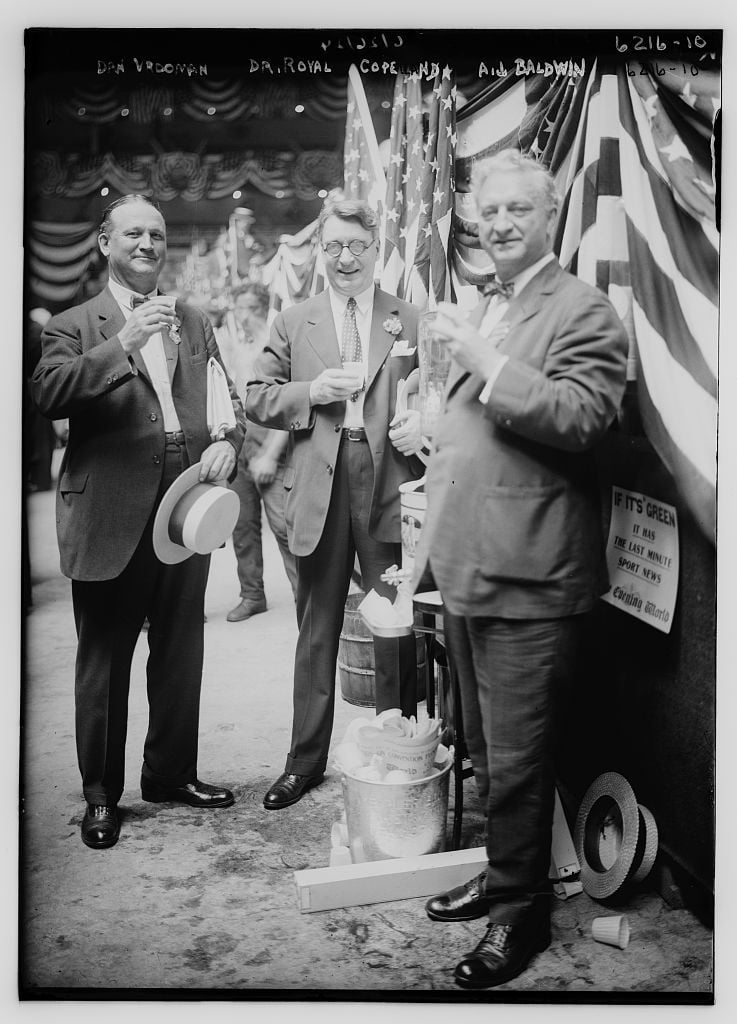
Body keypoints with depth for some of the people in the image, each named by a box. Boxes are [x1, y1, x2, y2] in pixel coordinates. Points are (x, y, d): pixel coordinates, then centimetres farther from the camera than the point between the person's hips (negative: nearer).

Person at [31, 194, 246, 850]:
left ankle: (172, 773, 31)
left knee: (181, 653, 14)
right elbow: (47, 394, -16)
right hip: (110, 519, -4)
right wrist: (123, 344, -25)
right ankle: (101, 795, 21)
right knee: (105, 661, 6)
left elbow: (228, 401, 14)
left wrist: (227, 444, -8)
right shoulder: (75, 326, 2)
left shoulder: (195, 324, 16)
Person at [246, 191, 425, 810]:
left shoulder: (411, 320, 8)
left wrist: (423, 424, -13)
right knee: (316, 630, 10)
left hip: (389, 485, -1)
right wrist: (312, 391, -8)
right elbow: (258, 399, 8)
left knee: (396, 626, 5)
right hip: (319, 489, 1)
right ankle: (306, 761, 22)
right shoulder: (293, 323, 11)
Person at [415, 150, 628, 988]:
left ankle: (521, 910, 21)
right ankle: (502, 872, 38)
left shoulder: (584, 312, -8)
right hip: (464, 570, 9)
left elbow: (581, 416, -24)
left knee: (516, 758, 2)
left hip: (527, 579, -8)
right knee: (485, 749, 20)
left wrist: (483, 358, -23)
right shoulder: (480, 312, 18)